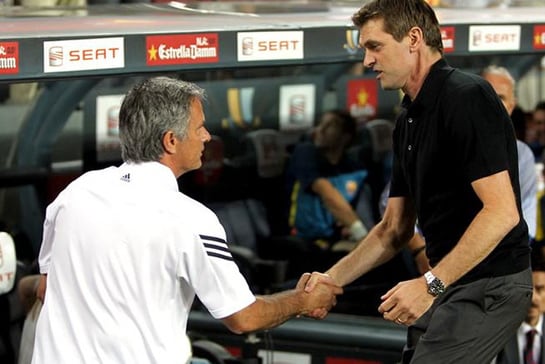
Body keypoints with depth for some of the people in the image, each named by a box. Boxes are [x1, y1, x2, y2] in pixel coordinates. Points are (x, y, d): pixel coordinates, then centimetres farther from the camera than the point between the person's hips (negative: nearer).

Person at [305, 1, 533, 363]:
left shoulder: (467, 98, -16)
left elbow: (502, 211, -23)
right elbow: (395, 228, 18)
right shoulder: (409, 118, 14)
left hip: (488, 284, -9)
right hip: (448, 283, 9)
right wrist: (334, 277, 6)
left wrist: (431, 284, -25)